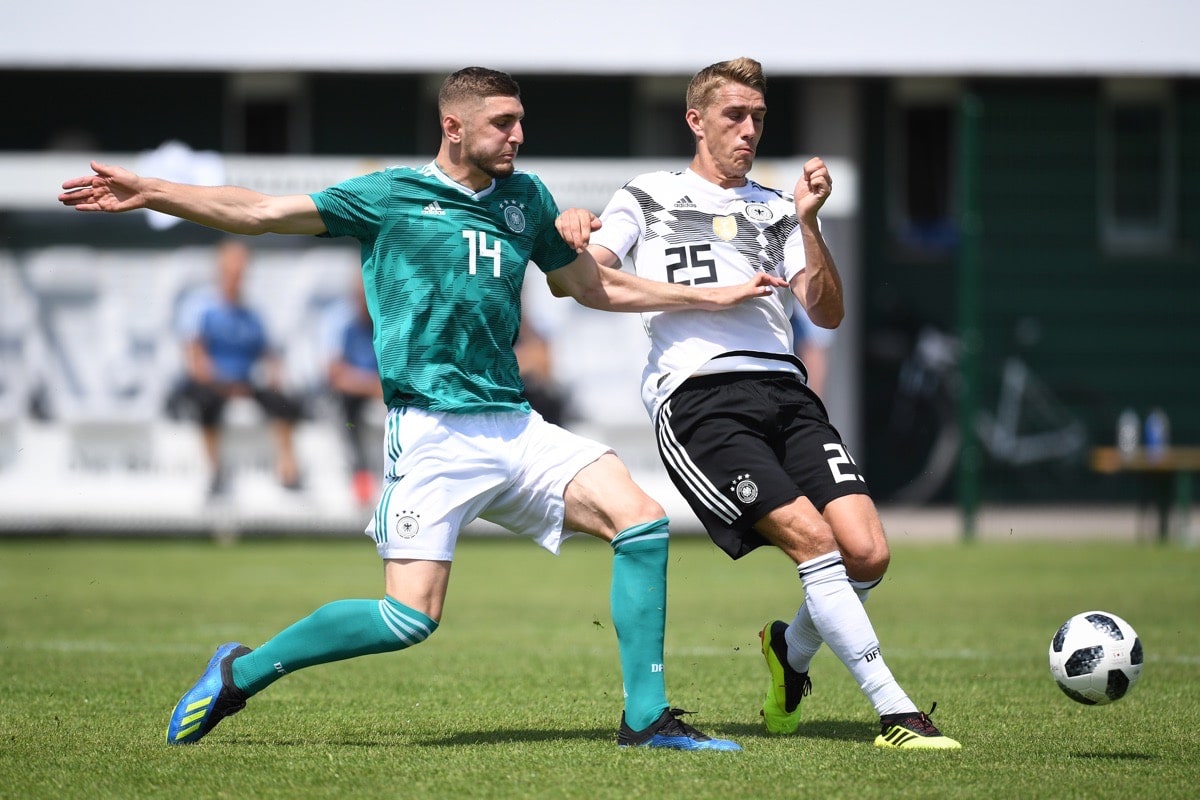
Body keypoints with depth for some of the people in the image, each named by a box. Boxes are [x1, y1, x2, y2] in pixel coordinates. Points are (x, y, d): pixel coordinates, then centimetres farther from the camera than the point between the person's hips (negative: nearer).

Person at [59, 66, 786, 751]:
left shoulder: (526, 197, 16)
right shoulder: (391, 196, 0)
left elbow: (595, 287, 28)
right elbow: (265, 212, -4)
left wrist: (716, 297, 27)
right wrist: (148, 193, -13)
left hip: (515, 427, 6)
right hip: (432, 432, -6)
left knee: (642, 521, -10)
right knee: (411, 617, -15)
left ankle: (647, 718, -3)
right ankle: (242, 673, 5)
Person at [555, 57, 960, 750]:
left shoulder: (776, 210, 25)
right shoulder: (649, 198, 18)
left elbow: (827, 313, 14)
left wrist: (808, 224, 1)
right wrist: (571, 230, -15)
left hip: (783, 390, 4)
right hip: (696, 398, -4)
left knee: (867, 553, -12)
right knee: (812, 538, -21)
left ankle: (791, 653, 19)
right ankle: (896, 713, -18)